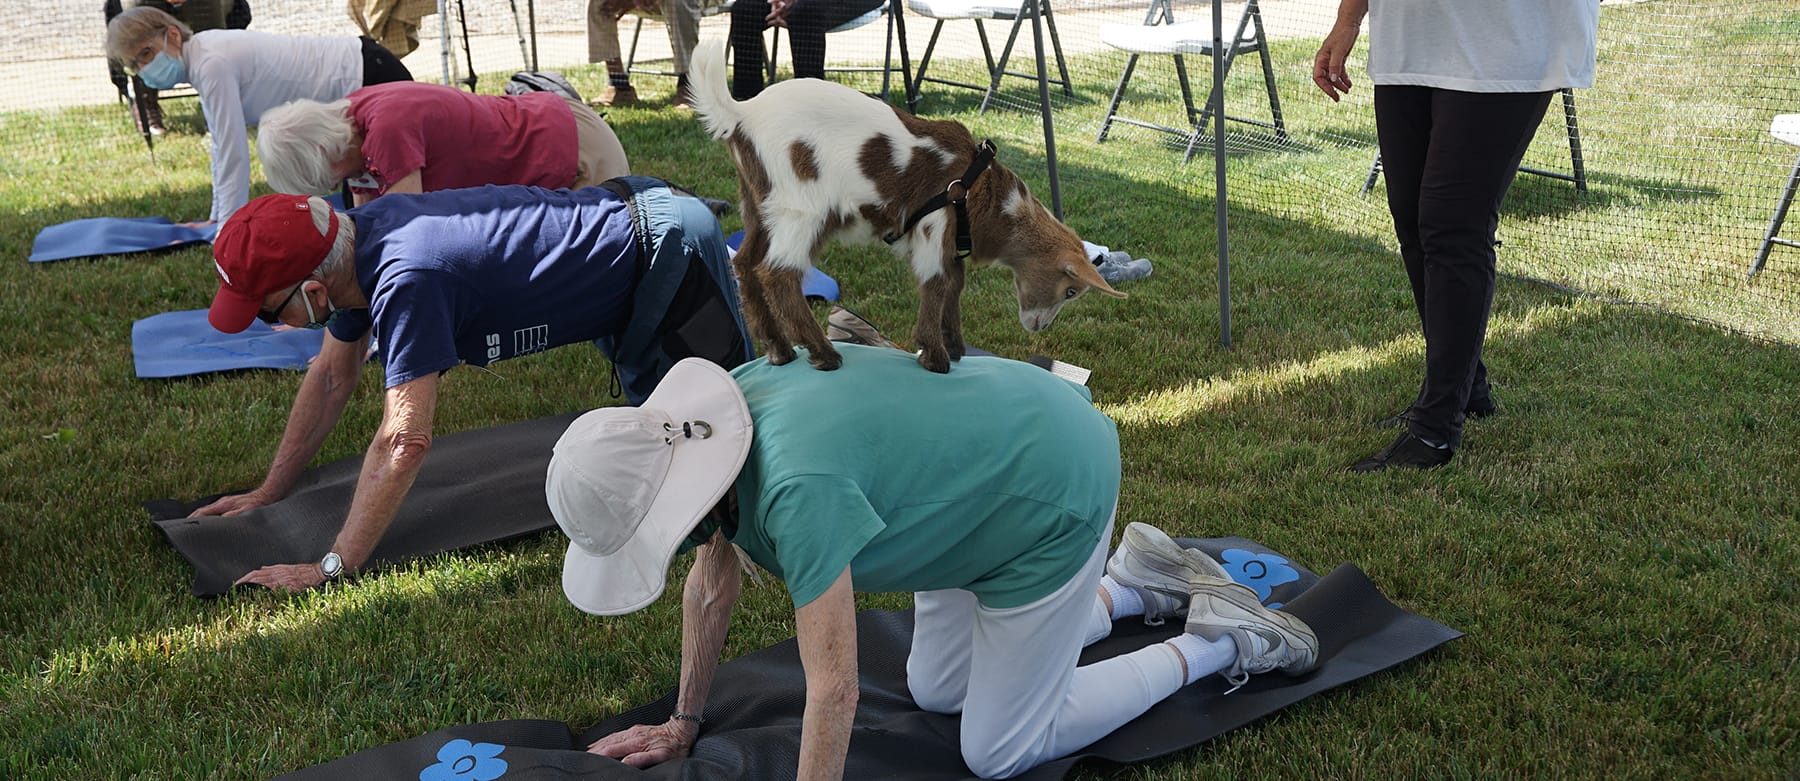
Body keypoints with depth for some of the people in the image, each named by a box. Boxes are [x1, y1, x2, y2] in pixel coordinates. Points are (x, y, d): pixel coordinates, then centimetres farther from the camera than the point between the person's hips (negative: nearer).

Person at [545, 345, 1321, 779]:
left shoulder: (796, 488, -37)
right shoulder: (713, 422, -11)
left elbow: (833, 689, -32)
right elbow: (713, 585, 5)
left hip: (1056, 493, -9)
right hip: (989, 456, 9)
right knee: (935, 693, 20)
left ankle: (1214, 644, 13)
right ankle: (1135, 580, 27)